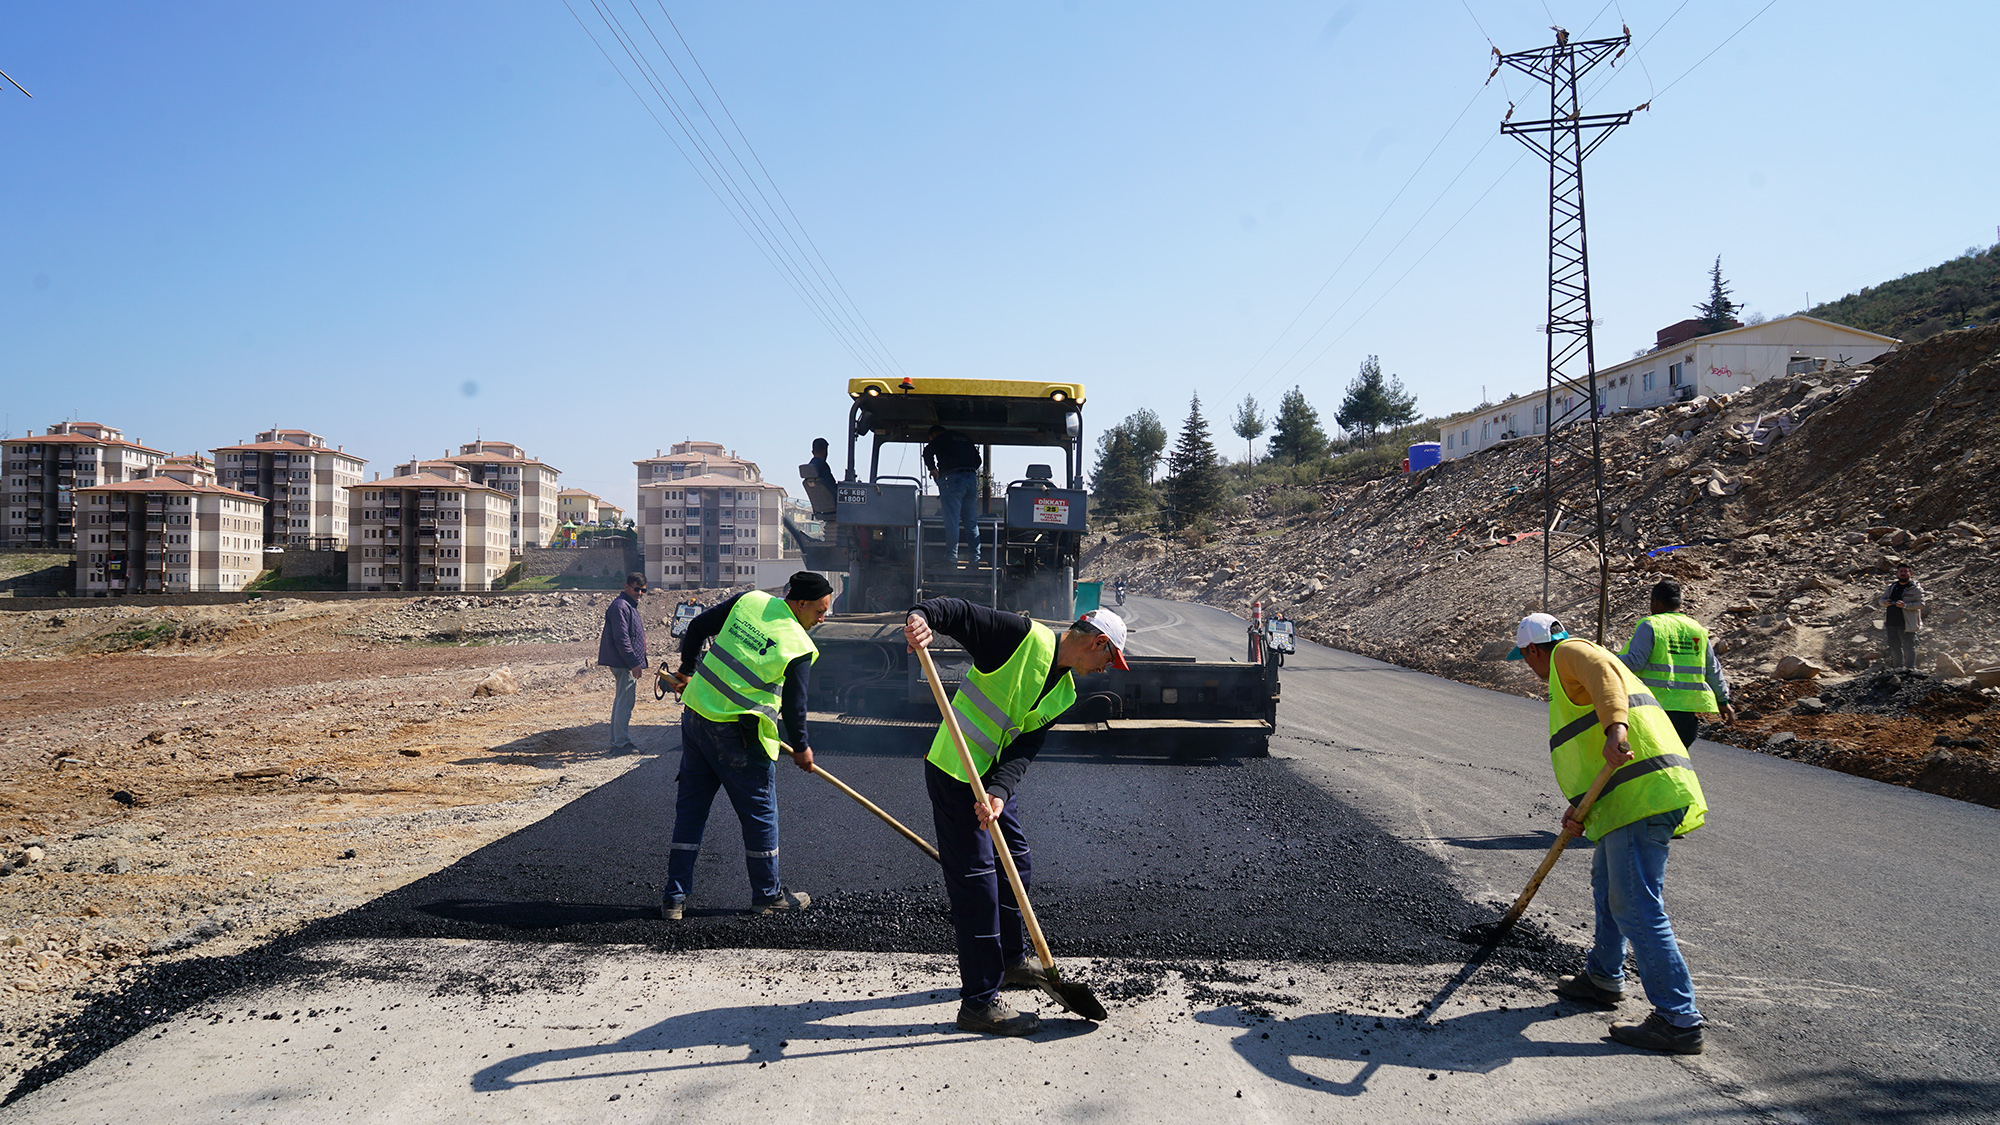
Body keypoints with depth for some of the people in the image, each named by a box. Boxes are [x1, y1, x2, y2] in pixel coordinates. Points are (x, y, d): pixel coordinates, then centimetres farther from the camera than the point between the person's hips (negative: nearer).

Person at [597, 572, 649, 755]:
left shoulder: (630, 605, 19)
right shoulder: (620, 606, -14)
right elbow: (621, 638, -21)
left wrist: (637, 662, 22)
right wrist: (634, 663, -22)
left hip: (628, 664, 11)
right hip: (624, 664, -11)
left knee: (621, 701, 15)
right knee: (625, 702, -9)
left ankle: (617, 741, 22)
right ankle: (621, 743, -7)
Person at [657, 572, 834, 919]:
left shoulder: (749, 601, 2)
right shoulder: (799, 647, -12)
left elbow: (698, 626, 10)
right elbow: (793, 706, -8)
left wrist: (688, 669, 26)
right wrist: (800, 748, 9)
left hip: (695, 717, 6)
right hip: (737, 735, -6)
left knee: (690, 808, 14)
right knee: (760, 811, 11)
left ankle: (674, 897, 17)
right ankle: (768, 894, 23)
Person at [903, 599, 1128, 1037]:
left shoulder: (1063, 695, 6)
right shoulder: (1025, 638, -15)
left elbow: (1024, 749, -3)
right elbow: (960, 612, -22)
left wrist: (1000, 792, -21)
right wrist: (922, 615, -44)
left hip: (996, 778, 9)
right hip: (955, 773, -9)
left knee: (1015, 864, 21)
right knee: (977, 881, -8)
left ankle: (1011, 960, 44)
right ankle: (979, 1003, -1)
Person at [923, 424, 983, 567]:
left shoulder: (941, 438, 6)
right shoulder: (965, 439, 25)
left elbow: (928, 451, -10)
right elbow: (978, 461, 24)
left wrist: (933, 469, 2)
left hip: (953, 479, -6)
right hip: (972, 479, 6)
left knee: (952, 521, -7)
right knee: (971, 521, 9)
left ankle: (951, 557, -11)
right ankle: (975, 557, 7)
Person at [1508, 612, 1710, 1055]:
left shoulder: (1570, 654, 2)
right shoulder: (1576, 678, 30)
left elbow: (1603, 674, -23)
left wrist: (1615, 727, -41)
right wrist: (1581, 808, 10)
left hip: (1641, 796, -11)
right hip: (1640, 796, 11)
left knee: (1637, 908, -11)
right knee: (1607, 883, 28)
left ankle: (1679, 1022, -9)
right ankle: (1603, 978, 44)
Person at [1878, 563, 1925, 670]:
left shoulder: (1916, 589, -3)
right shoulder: (1891, 587, 15)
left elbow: (1921, 604, -11)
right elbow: (1881, 600, 18)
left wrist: (1905, 605, -24)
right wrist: (1885, 602, -6)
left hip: (1906, 624, -6)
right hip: (1891, 624, 6)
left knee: (1908, 647, -3)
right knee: (1894, 647, 15)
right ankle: (1897, 668, 26)